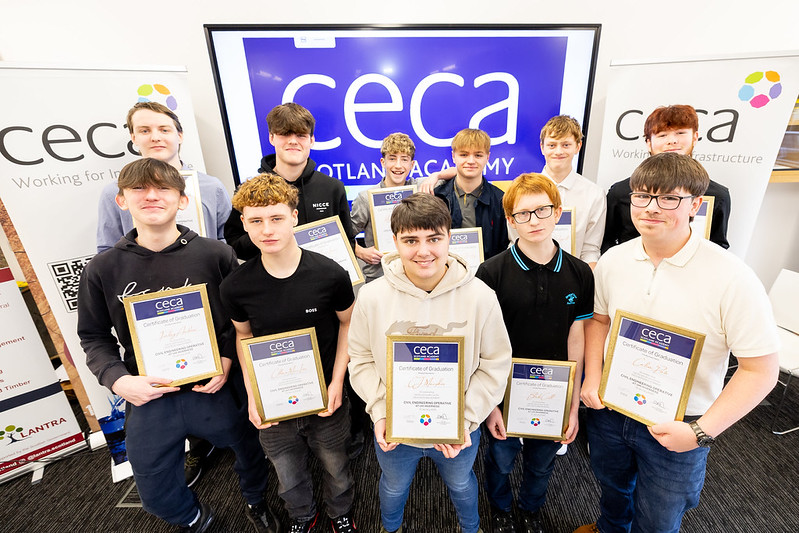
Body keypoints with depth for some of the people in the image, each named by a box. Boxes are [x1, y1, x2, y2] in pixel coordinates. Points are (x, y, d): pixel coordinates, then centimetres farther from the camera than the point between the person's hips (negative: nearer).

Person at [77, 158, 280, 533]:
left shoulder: (215, 254, -11)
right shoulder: (102, 270, -6)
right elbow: (94, 336, 5)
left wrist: (227, 360, -14)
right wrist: (118, 380, -11)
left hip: (214, 390, -1)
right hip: (148, 399, 2)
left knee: (249, 453, 21)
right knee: (156, 494, 22)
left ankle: (255, 503, 57)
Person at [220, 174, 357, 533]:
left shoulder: (330, 274, -20)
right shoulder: (235, 287, -14)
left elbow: (347, 323, -5)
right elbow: (243, 335, 3)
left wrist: (336, 382, -10)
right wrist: (252, 393, -5)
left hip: (325, 399, -1)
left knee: (335, 467, 23)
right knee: (289, 477, 24)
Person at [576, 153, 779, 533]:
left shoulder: (733, 279, -22)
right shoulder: (613, 260, -9)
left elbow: (761, 369, -17)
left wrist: (702, 431, -21)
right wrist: (592, 377, -6)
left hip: (677, 428, -3)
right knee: (613, 485, 31)